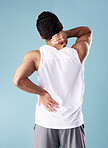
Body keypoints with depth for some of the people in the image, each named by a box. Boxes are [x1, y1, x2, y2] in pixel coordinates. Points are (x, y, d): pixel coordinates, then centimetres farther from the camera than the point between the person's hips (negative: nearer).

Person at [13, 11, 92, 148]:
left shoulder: (35, 56, -10)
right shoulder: (78, 52, -7)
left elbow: (18, 80, -23)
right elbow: (87, 31, 13)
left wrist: (42, 93, -11)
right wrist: (66, 33, -5)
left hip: (45, 123, 0)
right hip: (73, 123, 1)